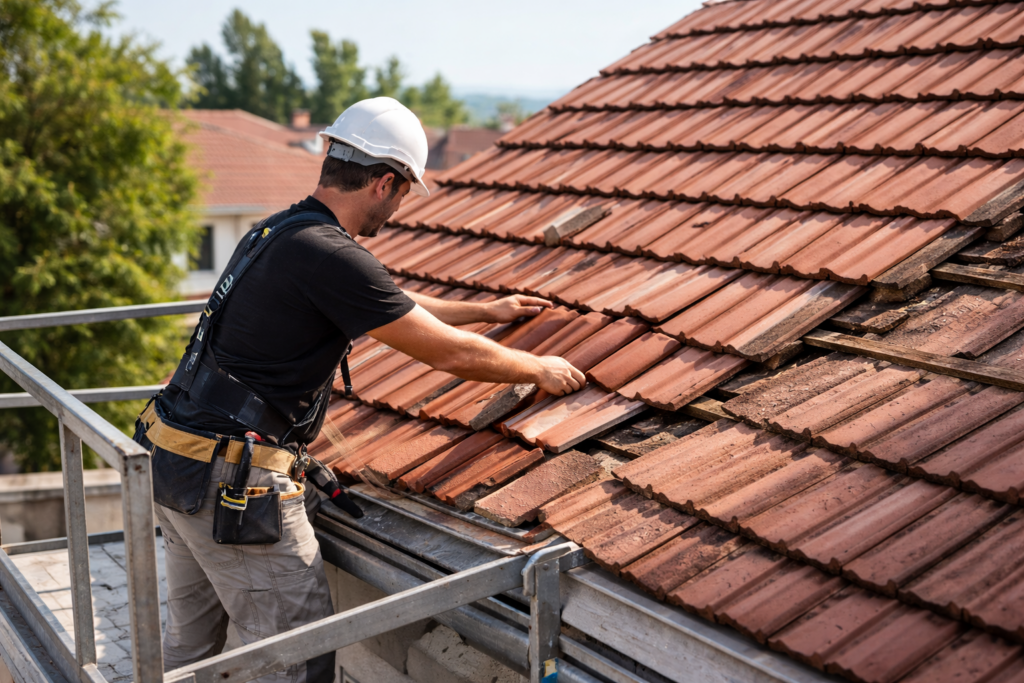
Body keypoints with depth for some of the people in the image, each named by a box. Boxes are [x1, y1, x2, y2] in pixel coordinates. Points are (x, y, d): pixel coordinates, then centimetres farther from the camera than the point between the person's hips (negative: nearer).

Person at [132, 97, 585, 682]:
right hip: (235, 483, -10)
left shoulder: (281, 232, 12)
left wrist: (486, 311, 34)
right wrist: (541, 370, 4)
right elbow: (449, 353, -13)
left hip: (177, 463, 10)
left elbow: (393, 305, 26)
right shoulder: (331, 256, -19)